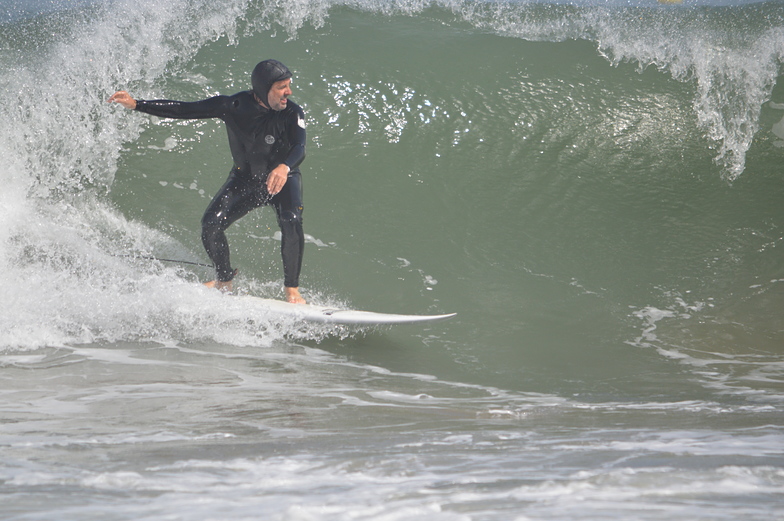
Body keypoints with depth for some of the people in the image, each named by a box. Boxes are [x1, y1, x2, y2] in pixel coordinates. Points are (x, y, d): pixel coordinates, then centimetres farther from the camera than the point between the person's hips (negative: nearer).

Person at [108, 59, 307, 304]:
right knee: (211, 224, -16)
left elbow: (299, 149, -39)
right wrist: (136, 104, -18)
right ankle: (224, 280, 10)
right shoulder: (232, 106, -19)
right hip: (245, 178, 2)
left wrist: (284, 167, -62)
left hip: (283, 179, -2)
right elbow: (184, 110, -13)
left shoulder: (292, 113, -23)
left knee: (291, 222, -30)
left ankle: (292, 289, -16)